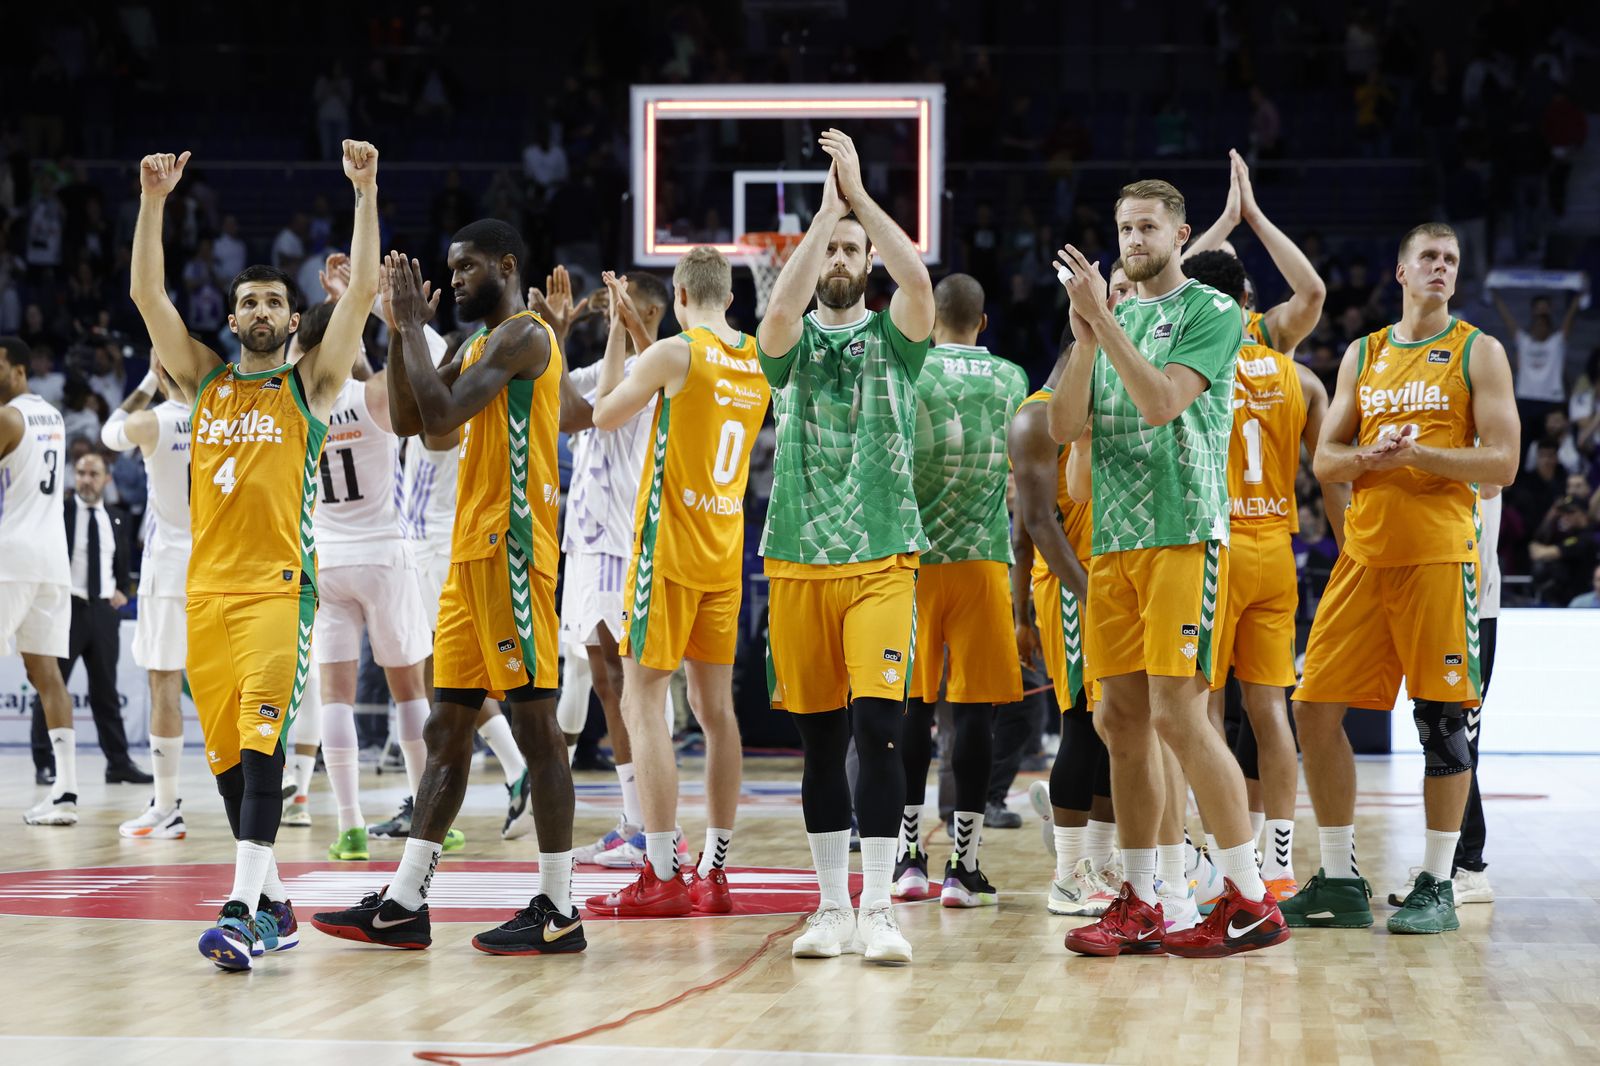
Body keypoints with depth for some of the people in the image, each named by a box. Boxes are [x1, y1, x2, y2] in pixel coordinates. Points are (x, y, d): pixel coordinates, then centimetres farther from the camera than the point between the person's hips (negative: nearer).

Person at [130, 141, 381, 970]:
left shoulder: (309, 385, 5)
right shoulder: (204, 382, 14)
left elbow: (362, 292, -5)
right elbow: (146, 294, 7)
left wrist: (365, 193, -9)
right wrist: (153, 201, -2)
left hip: (279, 587, -5)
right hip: (207, 588, 5)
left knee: (261, 740, -19)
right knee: (227, 752, 8)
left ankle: (242, 909, -28)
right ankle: (273, 906, 19)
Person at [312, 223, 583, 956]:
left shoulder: (523, 335, -11)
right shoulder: (478, 344, 20)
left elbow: (442, 415, -20)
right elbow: (407, 421, 19)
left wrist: (414, 327, -10)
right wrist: (401, 332, 9)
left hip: (510, 550, -10)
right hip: (472, 552, 10)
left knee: (534, 723, -7)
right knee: (447, 728, 9)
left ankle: (558, 911, -3)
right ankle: (403, 905, 11)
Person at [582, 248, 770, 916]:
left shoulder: (673, 352, -11)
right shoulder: (759, 363, 8)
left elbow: (604, 415, 1)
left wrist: (617, 332, 10)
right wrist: (635, 333, 23)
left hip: (669, 548, -6)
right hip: (725, 552, 7)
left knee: (643, 702, -4)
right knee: (715, 706, 9)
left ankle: (661, 878, -9)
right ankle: (713, 874, 10)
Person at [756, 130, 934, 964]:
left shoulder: (893, 338, 6)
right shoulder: (792, 344, 9)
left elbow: (918, 280, -16)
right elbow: (778, 312, -16)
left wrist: (859, 194, -15)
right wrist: (826, 210, -16)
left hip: (881, 560, -2)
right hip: (799, 563, 2)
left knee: (877, 723, -14)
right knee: (819, 739, 5)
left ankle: (877, 908, -11)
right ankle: (832, 906, 14)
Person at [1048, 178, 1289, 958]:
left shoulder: (1211, 312, -3)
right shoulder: (1115, 319, 17)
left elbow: (1162, 402, -17)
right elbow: (1065, 426, 8)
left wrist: (1106, 319, -17)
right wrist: (1085, 337, -6)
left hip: (1184, 535, -7)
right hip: (1113, 541, 7)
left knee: (1178, 714, -12)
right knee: (1121, 721, 5)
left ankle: (1251, 902, -6)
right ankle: (1138, 906, 11)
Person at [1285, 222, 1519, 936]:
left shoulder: (1478, 352, 2)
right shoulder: (1363, 355, 15)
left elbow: (1502, 463, -6)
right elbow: (1326, 460, 13)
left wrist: (1418, 453, -17)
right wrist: (1371, 456, -8)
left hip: (1440, 555, -5)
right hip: (1363, 553, 5)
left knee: (1441, 719, -4)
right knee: (1317, 709, 1)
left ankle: (1436, 886, 5)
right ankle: (1340, 883, 10)